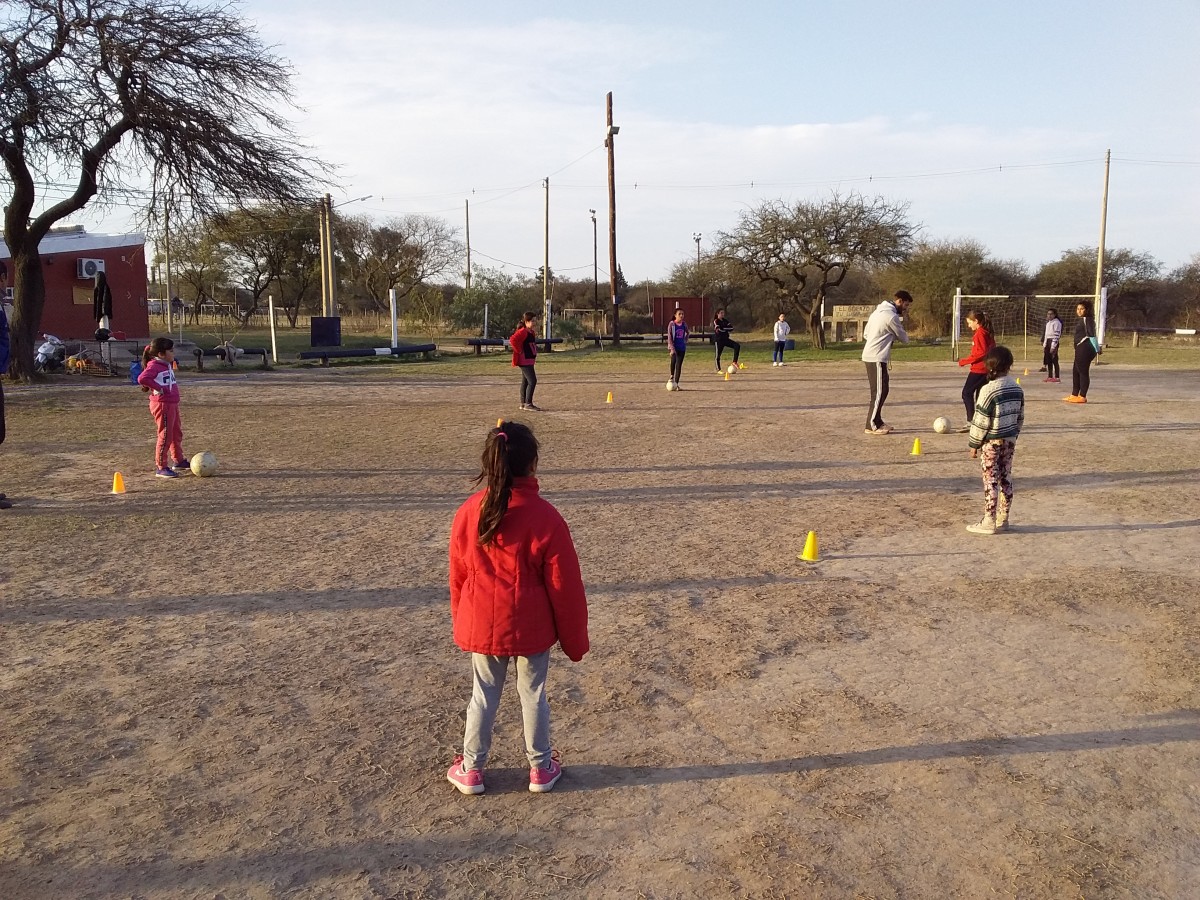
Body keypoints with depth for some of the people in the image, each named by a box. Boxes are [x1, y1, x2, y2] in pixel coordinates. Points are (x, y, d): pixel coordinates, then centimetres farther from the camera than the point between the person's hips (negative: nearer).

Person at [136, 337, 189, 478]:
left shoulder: (168, 364, 14)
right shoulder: (154, 366, -16)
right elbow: (142, 378, -33)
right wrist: (158, 388, -25)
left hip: (173, 404, 10)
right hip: (162, 405, -10)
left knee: (177, 434, 20)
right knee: (165, 436, -5)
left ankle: (179, 461, 35)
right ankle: (161, 468, 3)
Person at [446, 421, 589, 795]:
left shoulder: (468, 513, -8)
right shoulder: (545, 518, -17)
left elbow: (457, 576, 4)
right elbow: (565, 586, -11)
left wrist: (461, 622, 19)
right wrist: (575, 639, 1)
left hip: (481, 625, 2)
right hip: (531, 628, -2)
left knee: (483, 694, 17)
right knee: (532, 693, 14)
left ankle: (471, 769, 28)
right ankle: (540, 768, 29)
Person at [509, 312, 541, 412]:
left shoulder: (532, 332, 14)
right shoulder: (523, 331, -16)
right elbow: (513, 340, -30)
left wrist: (534, 353, 17)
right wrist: (519, 351, -22)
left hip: (529, 360, 10)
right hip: (524, 361, -10)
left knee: (525, 381, 14)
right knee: (532, 381, -12)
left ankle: (523, 403, 21)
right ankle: (528, 404, -8)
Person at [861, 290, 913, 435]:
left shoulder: (879, 311, 15)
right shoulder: (891, 316, -14)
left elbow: (866, 333, 20)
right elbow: (904, 338, -4)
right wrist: (904, 336, 20)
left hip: (870, 355, 10)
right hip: (877, 358, -10)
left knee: (880, 391, 14)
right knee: (879, 392, -7)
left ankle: (877, 421, 19)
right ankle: (872, 425, -5)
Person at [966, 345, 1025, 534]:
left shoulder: (989, 390, -18)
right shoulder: (1017, 388, 4)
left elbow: (981, 421, -16)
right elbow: (1020, 416, 12)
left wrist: (974, 444, -8)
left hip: (991, 442, -7)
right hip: (1010, 440, 7)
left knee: (990, 480, -2)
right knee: (1006, 478, 13)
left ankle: (989, 521, 2)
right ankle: (1003, 519, 21)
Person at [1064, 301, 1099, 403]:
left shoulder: (1087, 320, -11)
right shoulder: (1081, 320, 18)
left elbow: (1092, 335, -17)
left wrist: (1097, 349, -21)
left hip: (1085, 349, -11)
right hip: (1080, 349, 11)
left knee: (1083, 372, -6)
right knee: (1075, 371, 16)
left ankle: (1082, 397, -2)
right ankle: (1074, 395, 25)